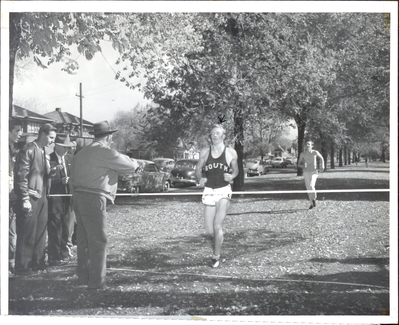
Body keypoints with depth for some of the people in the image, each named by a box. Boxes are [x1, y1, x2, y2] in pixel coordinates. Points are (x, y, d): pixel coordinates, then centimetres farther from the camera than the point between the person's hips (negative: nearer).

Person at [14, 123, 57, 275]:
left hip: (42, 197, 8)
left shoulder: (44, 152, 15)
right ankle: (23, 267, 7)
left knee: (41, 231, 12)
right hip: (30, 197, -8)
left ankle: (38, 262, 22)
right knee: (27, 233, -2)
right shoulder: (28, 150, -11)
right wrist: (25, 199, -18)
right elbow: (21, 176, -15)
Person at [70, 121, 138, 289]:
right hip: (94, 199, -8)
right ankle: (96, 281, 2)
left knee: (83, 239, 14)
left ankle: (83, 277, 22)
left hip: (78, 197, 8)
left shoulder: (81, 153, 15)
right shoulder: (105, 152, -9)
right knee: (98, 240, -2)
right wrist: (135, 163, 19)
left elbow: (72, 180, 17)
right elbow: (131, 165, -4)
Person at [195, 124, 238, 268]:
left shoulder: (231, 153, 2)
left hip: (224, 191, -2)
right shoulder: (204, 152, 5)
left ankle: (216, 256, 6)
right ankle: (219, 239, 36)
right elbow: (198, 168, 14)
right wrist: (199, 179, -5)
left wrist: (231, 176, -8)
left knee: (217, 226, -13)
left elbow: (236, 170, 13)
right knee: (209, 230, 0)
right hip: (209, 191, 2)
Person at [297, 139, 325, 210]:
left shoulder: (315, 152, 0)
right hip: (306, 173, 2)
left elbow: (321, 158, 18)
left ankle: (314, 198, -2)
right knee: (308, 189, 3)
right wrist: (303, 166, -16)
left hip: (313, 172, -2)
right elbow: (299, 164, 6)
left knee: (311, 185, -24)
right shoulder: (303, 154, 2)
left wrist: (322, 166, 4)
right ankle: (312, 204, 16)